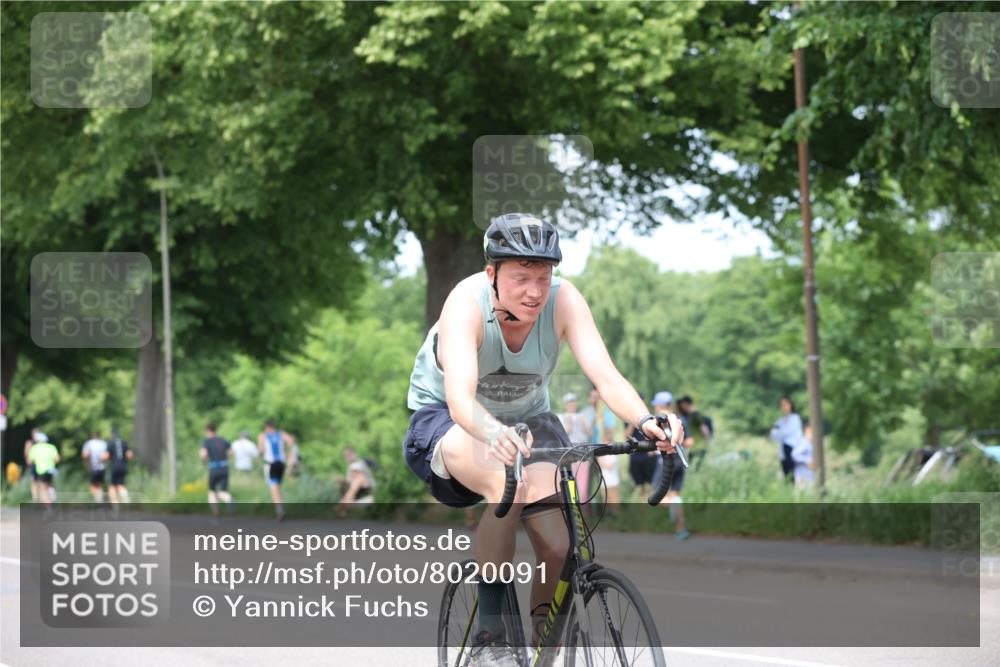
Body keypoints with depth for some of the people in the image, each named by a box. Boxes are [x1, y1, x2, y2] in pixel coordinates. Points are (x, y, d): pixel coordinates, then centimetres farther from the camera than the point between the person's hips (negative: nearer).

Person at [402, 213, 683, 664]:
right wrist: (495, 435, -65)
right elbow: (459, 395, -44)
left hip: (525, 419, 4)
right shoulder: (467, 302, -30)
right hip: (445, 421, -3)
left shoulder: (563, 300, -22)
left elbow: (606, 375, -31)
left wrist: (644, 421, -52)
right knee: (510, 485, -37)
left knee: (561, 546, -19)